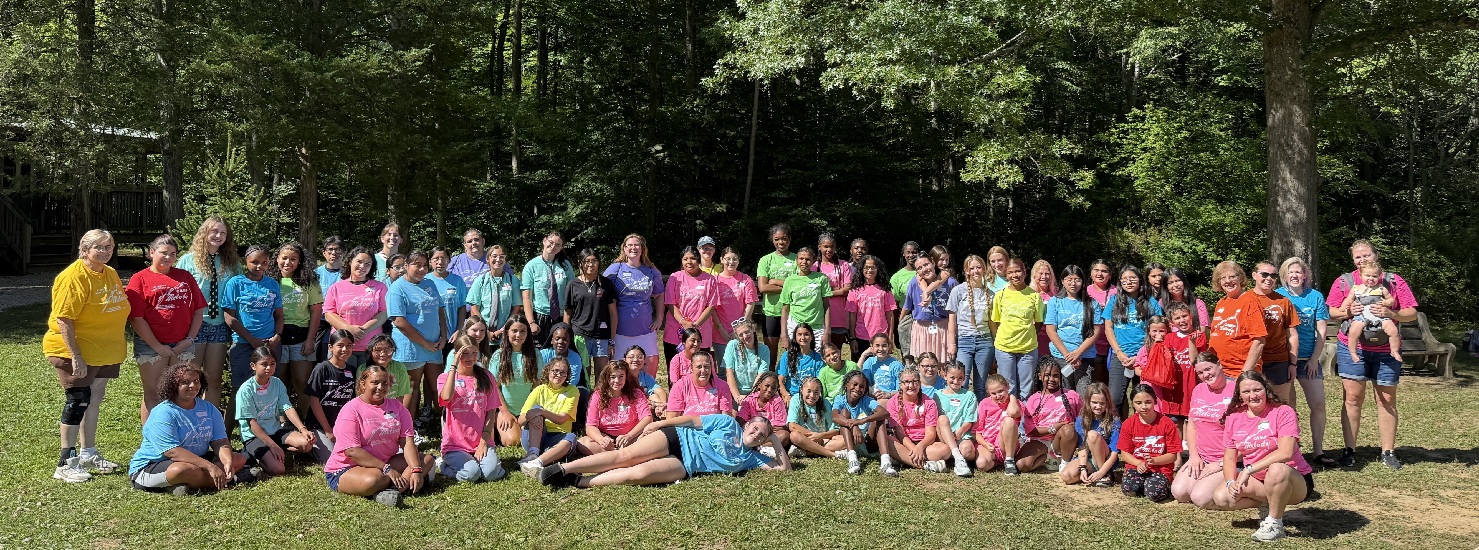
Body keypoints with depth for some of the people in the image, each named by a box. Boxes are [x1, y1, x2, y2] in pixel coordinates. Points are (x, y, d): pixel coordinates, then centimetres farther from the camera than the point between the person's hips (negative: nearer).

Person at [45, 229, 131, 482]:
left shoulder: (111, 274, 8)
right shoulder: (74, 277, -18)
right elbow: (63, 319, -22)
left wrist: (114, 347, 15)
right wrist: (76, 357, -26)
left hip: (104, 352, 8)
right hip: (74, 352, -8)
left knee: (94, 400, 16)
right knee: (78, 401, -7)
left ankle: (89, 454, 28)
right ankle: (66, 463, 1)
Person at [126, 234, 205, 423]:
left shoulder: (185, 276, 11)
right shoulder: (140, 279, 0)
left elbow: (198, 310, 10)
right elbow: (136, 318, -7)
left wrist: (190, 339, -2)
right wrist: (157, 346, -11)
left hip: (182, 345, 3)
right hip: (151, 345, -3)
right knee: (153, 394, 4)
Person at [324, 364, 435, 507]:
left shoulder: (396, 407, 6)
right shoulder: (351, 410, -11)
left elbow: (407, 442, -4)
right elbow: (352, 452, -19)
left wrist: (416, 470, -21)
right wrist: (387, 469, -23)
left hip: (387, 462, 7)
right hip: (345, 470, -7)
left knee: (427, 459, -11)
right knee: (373, 480, -39)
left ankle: (392, 490, -29)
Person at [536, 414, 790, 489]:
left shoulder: (750, 458, 9)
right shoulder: (728, 423, 4)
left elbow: (784, 467, 8)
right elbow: (694, 420, 3)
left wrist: (775, 441, -1)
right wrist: (658, 423, -1)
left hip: (686, 466, 1)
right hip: (677, 439, -1)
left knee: (639, 474, -25)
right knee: (625, 455, -20)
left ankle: (578, 481, -23)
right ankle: (563, 468, -15)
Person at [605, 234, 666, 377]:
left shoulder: (651, 271, 8)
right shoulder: (614, 269, 0)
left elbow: (659, 295, 21)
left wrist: (659, 319, 10)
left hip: (645, 327, 2)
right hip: (621, 327, -2)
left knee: (652, 361, -4)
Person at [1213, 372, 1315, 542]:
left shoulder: (1283, 412, -14)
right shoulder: (1233, 418, 1)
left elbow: (1285, 453, -27)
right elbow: (1229, 458, 2)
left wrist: (1249, 469, -30)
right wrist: (1231, 481, -18)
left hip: (1294, 480, -5)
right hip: (1257, 481, 5)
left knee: (1277, 470, -40)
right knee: (1222, 497, -19)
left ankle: (1275, 524, -17)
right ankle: (1269, 503, 7)